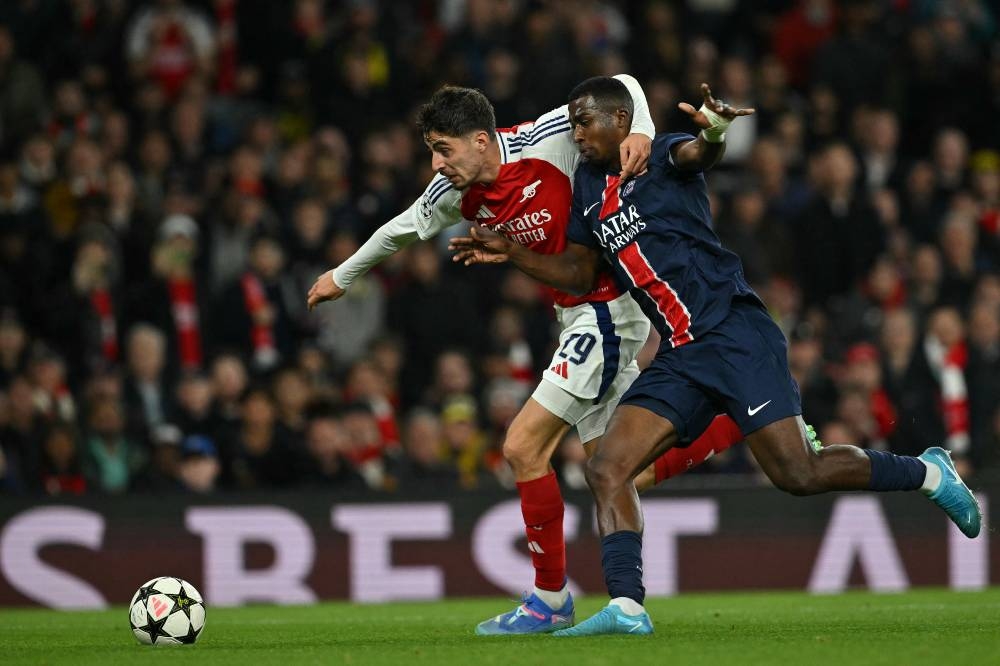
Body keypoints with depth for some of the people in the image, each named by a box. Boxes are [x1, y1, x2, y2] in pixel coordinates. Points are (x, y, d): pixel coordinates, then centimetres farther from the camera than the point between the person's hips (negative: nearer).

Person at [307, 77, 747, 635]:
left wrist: (640, 132, -31)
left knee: (524, 447, -10)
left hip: (606, 311, -8)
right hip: (579, 316, 8)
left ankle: (551, 600, 1)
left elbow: (620, 86, -12)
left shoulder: (542, 144, -19)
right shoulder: (457, 192, 1)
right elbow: (404, 228, 22)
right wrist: (343, 276, 34)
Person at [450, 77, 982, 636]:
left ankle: (928, 473, 7)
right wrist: (510, 253, 12)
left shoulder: (662, 158, -3)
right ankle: (626, 607, -14)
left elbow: (699, 154, -27)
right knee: (607, 470, -9)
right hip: (681, 358, 7)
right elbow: (581, 273, 25)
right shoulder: (588, 186, 18)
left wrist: (713, 132, -52)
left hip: (735, 333, -7)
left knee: (798, 474, -14)